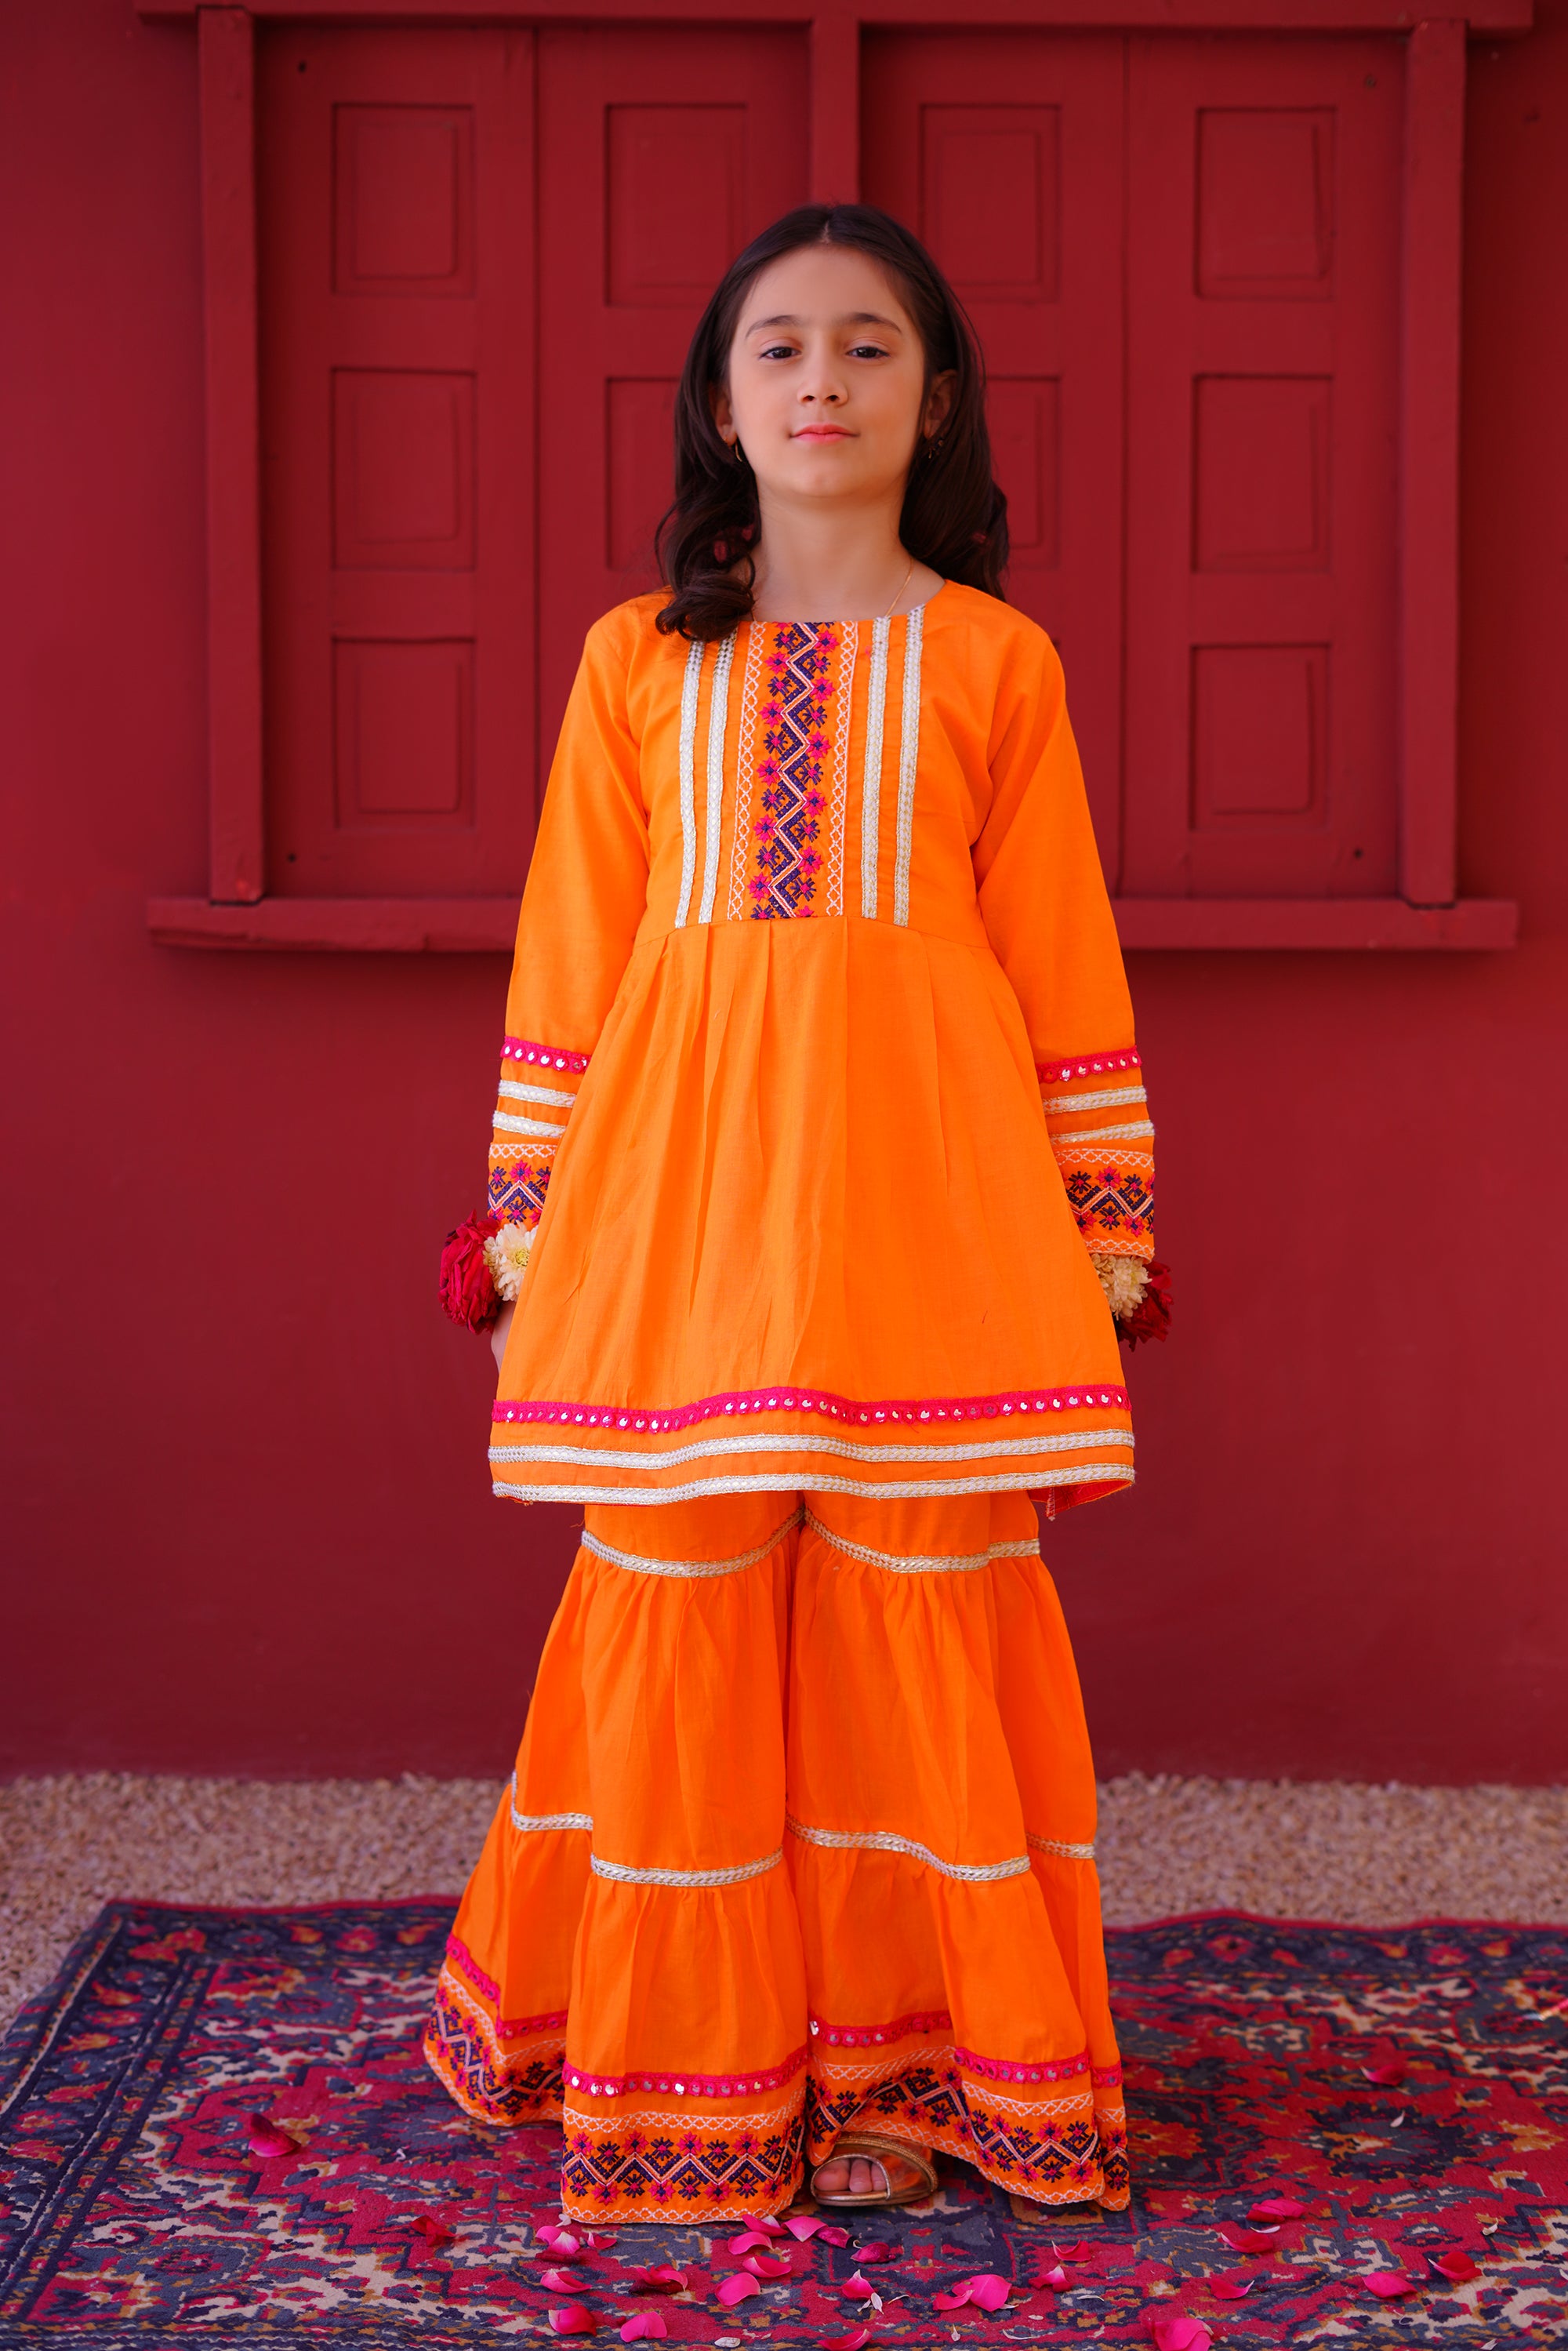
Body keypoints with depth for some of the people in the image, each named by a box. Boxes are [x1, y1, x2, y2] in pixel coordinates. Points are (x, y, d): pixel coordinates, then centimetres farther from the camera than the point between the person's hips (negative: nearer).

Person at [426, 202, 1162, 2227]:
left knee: (918, 1602, -1)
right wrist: (531, 1215, 6)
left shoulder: (996, 660, 8)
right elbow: (570, 953, 10)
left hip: (920, 1182, -1)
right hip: (682, 1180, 1)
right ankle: (693, 2062, 16)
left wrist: (1105, 1225, 5)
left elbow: (1065, 959, 8)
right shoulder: (636, 659, 11)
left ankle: (899, 2057, 13)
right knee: (675, 1605, 1)